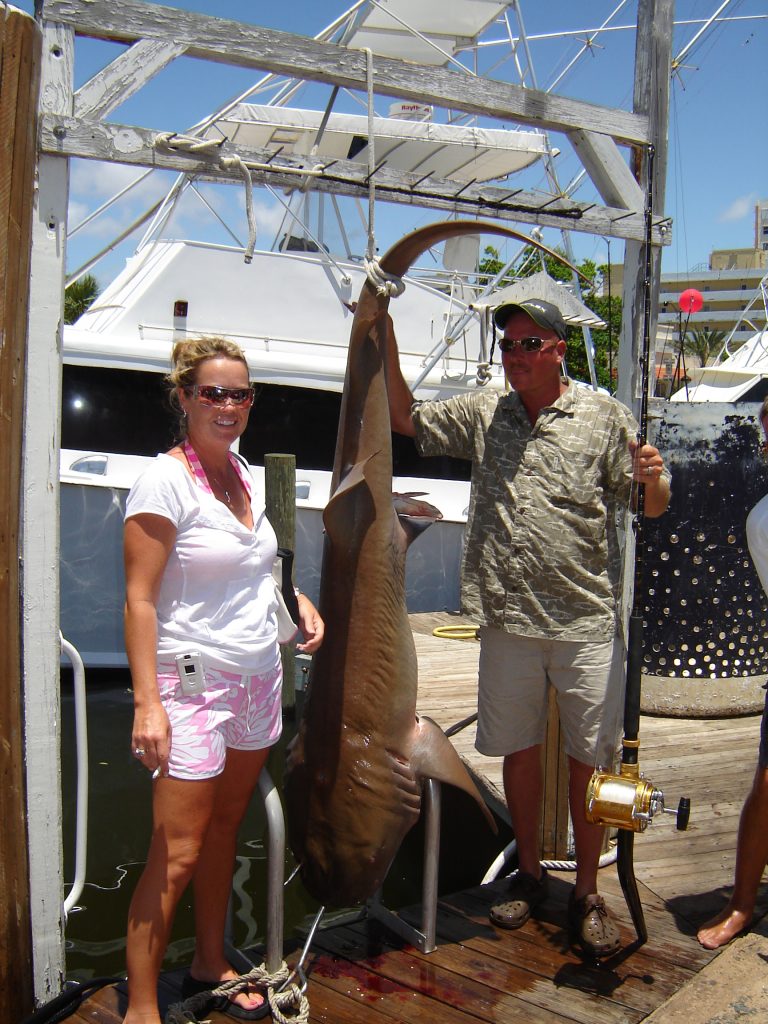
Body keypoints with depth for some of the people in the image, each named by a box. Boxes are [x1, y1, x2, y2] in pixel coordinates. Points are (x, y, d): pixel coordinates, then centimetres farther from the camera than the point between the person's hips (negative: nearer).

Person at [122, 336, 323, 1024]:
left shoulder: (243, 474, 9)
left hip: (257, 680, 7)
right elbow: (140, 600, -16)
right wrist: (148, 701, -22)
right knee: (176, 854, -2)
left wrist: (300, 601, 7)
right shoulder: (165, 480, -13)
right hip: (192, 683, -7)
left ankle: (210, 964, 35)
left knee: (225, 827, 18)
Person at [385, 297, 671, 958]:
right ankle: (529, 874, 30)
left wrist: (653, 478, -22)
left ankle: (587, 893, 20)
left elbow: (653, 508, 2)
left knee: (589, 758, 4)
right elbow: (406, 418, 14)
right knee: (519, 750, 12)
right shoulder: (482, 414, 9)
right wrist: (385, 340, 4)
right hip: (507, 619, 3)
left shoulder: (604, 416, 1)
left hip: (586, 621, -2)